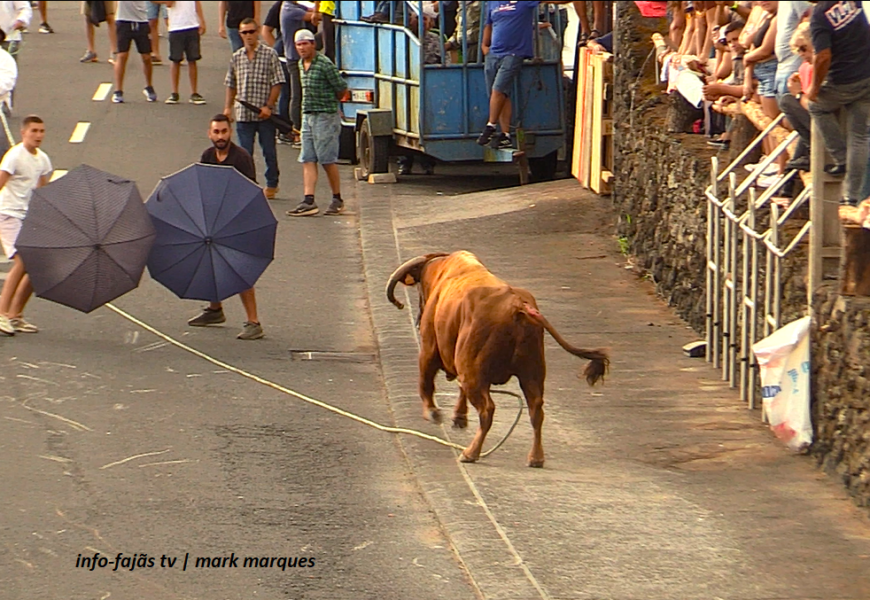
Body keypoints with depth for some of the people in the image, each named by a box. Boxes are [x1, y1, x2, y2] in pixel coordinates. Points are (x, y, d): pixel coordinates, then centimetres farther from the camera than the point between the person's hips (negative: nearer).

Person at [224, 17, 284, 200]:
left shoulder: (269, 54, -3)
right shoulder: (237, 57, 9)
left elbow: (277, 83, -5)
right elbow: (231, 85, 17)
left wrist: (269, 106, -12)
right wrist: (228, 107, 9)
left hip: (264, 114, -3)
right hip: (243, 114, 3)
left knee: (269, 151, 7)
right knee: (245, 153, 2)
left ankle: (272, 184, 21)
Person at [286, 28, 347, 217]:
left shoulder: (324, 64, -14)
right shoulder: (302, 64, 12)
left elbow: (342, 89, -8)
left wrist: (329, 103, 8)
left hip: (326, 117, -8)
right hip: (307, 117, 8)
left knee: (328, 161, -1)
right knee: (308, 161, 0)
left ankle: (337, 199, 11)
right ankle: (309, 201, -4)